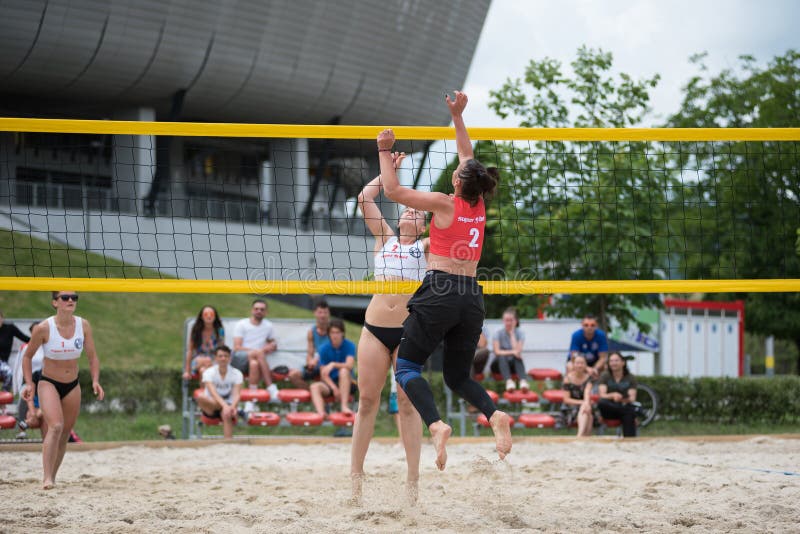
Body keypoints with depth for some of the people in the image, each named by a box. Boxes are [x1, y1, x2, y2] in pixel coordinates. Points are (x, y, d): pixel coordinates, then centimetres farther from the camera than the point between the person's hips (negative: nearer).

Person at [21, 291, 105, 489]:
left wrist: (95, 381, -13)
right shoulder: (43, 328, -16)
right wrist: (29, 383, -12)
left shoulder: (83, 326, -7)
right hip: (48, 383, -4)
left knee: (64, 435, 8)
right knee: (56, 426, -25)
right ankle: (47, 478, -25)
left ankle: (52, 477, 25)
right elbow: (28, 356, -2)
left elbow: (93, 357, 2)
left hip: (72, 386, 4)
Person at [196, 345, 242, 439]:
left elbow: (236, 394, -17)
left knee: (226, 415, -38)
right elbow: (213, 393, -25)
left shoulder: (237, 374, -4)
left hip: (228, 406, 0)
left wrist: (233, 406, -40)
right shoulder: (209, 372, -9)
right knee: (200, 398, -34)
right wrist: (224, 405, -43)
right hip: (211, 407, 0)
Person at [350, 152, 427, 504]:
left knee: (407, 403, -3)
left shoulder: (426, 247, 12)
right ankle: (355, 475, 6)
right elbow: (365, 198, 11)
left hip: (409, 330, -2)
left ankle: (413, 480, -1)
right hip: (375, 327, 2)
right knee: (367, 400, 1)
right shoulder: (385, 238, 16)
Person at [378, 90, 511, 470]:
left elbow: (392, 190, -1)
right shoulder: (479, 205, 11)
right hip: (472, 297, 6)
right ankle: (495, 415, -15)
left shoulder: (446, 204, -4)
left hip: (440, 292, -6)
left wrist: (385, 151, 10)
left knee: (406, 366, 1)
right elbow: (468, 157, 26)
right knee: (458, 376, 15)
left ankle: (436, 425, -24)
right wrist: (457, 116, 32)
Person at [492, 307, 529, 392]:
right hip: (500, 363, -1)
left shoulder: (520, 333, -2)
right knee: (502, 357, -35)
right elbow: (497, 352, -18)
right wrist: (512, 352, -33)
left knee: (518, 357, -33)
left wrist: (512, 333, -13)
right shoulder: (498, 333, -4)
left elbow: (517, 351, -19)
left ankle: (523, 381, -55)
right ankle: (508, 381, -58)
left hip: (514, 364, 1)